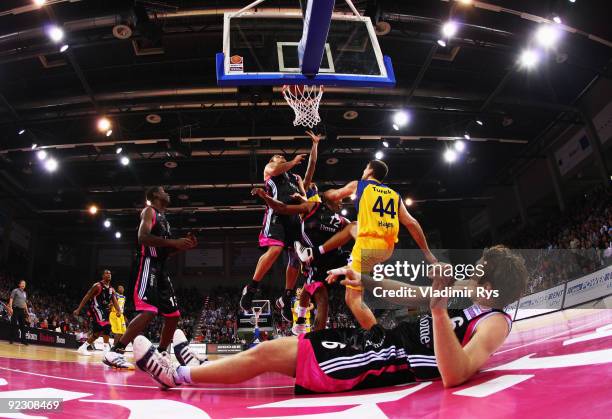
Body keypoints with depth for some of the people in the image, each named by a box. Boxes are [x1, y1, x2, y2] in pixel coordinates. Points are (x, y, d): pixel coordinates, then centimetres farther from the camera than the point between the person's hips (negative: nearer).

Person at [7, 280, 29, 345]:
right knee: (14, 324, -4)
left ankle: (23, 340, 7)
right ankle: (11, 339, 3)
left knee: (23, 325, 4)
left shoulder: (25, 293, 19)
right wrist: (10, 308, -19)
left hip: (22, 310, 6)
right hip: (15, 309, -6)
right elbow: (11, 299, -8)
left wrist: (27, 311, 18)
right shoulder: (15, 291, 0)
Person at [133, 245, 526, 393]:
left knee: (266, 354, -7)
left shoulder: (494, 322, -15)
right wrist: (364, 280, 16)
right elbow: (410, 295, 21)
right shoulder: (472, 298, 12)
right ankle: (192, 366, 25)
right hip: (377, 341, 8)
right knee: (274, 347, 9)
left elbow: (454, 375, -35)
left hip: (384, 361, -8)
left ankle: (176, 374, 10)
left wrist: (440, 308, -43)